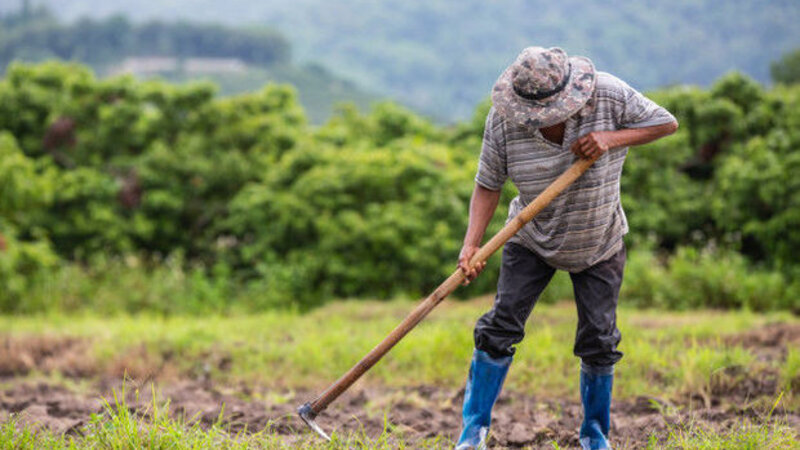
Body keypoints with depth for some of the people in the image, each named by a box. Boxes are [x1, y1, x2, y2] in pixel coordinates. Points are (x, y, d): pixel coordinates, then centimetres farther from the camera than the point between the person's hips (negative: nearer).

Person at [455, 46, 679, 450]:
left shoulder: (608, 95, -23)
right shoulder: (503, 120, -21)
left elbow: (667, 122, -13)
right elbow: (488, 185, -14)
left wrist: (612, 138, -29)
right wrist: (471, 245, -27)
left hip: (598, 246, 0)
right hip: (532, 241, 0)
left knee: (598, 340, 0)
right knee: (501, 325, -9)